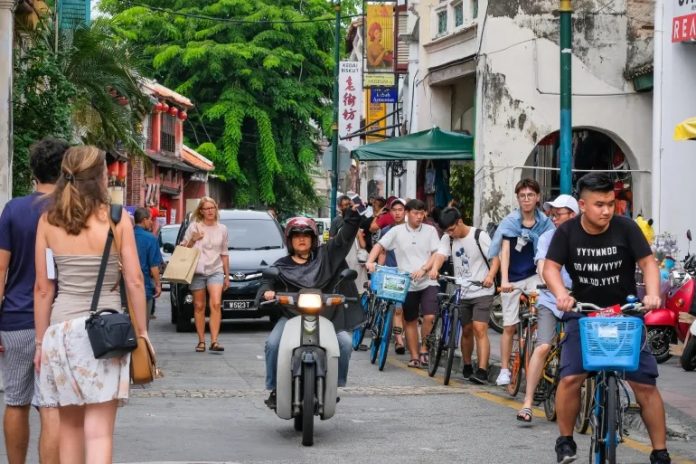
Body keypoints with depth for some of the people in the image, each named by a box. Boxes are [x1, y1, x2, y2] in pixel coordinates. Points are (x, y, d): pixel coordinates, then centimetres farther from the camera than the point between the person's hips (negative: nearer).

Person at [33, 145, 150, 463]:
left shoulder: (48, 222, 2)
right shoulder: (117, 218, -3)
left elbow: (43, 288, 4)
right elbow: (134, 281, -3)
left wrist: (41, 341, 11)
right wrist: (142, 331, 6)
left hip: (61, 328, 2)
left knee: (69, 427, 15)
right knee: (99, 430, -5)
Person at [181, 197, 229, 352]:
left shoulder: (222, 229, 11)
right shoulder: (194, 227, 3)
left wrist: (227, 275, 16)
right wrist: (192, 240, -13)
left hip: (216, 271, 1)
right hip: (197, 271, -1)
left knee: (216, 304, -15)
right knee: (199, 306, 1)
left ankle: (214, 341, -19)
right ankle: (201, 341, 7)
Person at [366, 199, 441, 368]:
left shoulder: (430, 230, 2)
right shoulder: (397, 231, 2)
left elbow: (437, 254, -2)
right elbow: (379, 246, 2)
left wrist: (423, 269, -17)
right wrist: (370, 261, -16)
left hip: (428, 282, -1)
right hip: (407, 284, 1)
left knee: (429, 316, -18)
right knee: (410, 321, 8)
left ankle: (423, 348, 2)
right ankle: (414, 357, 17)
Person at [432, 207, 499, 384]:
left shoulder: (480, 236, -9)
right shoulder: (448, 238, 3)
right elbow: (440, 255, -12)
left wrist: (490, 276, -28)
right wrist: (434, 269, -33)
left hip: (482, 291, -5)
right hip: (461, 292, 5)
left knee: (480, 329, -16)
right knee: (466, 330, 14)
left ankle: (482, 371, -21)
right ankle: (467, 367, 30)